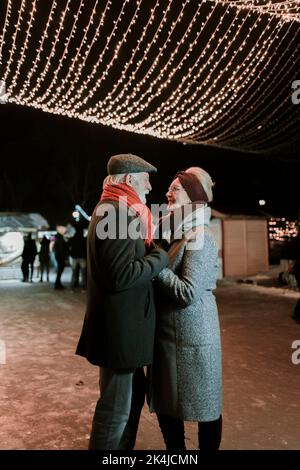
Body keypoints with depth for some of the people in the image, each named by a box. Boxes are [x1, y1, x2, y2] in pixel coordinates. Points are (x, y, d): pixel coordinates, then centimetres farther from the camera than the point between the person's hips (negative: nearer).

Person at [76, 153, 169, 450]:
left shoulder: (113, 210, 15)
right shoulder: (119, 213, -19)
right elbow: (120, 276, -27)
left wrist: (153, 247, 6)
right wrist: (162, 256, -17)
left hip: (122, 323, 11)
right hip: (119, 326, -11)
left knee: (134, 392, 24)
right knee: (117, 408, 5)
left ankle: (124, 448, 41)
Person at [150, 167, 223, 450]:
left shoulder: (199, 237, -16)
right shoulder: (170, 233, 8)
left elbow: (188, 293, -23)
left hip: (192, 336, -8)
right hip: (164, 333, 8)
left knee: (203, 405, 11)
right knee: (166, 403, 18)